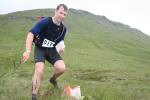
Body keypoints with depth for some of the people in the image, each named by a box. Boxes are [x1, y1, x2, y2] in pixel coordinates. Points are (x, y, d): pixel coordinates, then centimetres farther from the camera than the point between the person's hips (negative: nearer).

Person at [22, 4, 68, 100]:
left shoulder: (63, 28, -5)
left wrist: (61, 48, -15)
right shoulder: (45, 22, -23)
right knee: (39, 71, -22)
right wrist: (28, 51, -37)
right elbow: (31, 34, -28)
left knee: (62, 68, -16)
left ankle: (53, 79, 21)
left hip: (52, 50, 4)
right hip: (40, 49, -4)